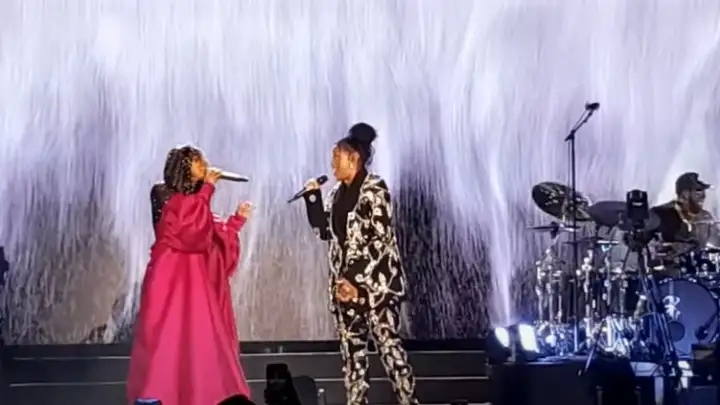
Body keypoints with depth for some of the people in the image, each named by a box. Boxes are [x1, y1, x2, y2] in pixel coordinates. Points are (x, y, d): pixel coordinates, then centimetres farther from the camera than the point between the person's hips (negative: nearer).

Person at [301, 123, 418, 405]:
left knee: (387, 342, -9)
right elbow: (325, 232, 17)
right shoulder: (338, 193, 14)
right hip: (345, 282, 7)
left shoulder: (374, 189, -9)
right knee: (351, 347, 6)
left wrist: (357, 280, -19)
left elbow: (380, 239, -15)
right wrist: (313, 197, 8)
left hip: (374, 282, -7)